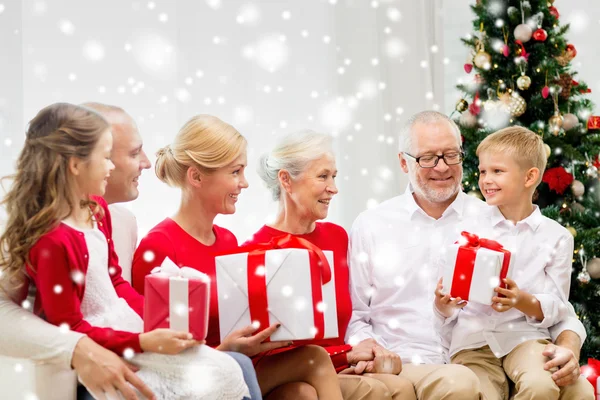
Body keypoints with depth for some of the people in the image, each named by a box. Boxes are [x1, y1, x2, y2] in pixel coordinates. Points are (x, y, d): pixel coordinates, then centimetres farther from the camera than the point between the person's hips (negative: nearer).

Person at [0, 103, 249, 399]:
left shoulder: (96, 209, 4)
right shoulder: (53, 240, -25)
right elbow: (70, 331, -20)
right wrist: (145, 342, -22)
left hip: (128, 325, 9)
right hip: (101, 350, -9)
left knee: (227, 372, -2)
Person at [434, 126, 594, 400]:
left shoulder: (556, 237, 5)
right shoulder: (467, 230, 7)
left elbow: (556, 308, 3)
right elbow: (444, 301, 7)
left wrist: (523, 302, -17)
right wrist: (443, 305, -16)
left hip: (525, 334, 0)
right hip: (473, 338, 0)